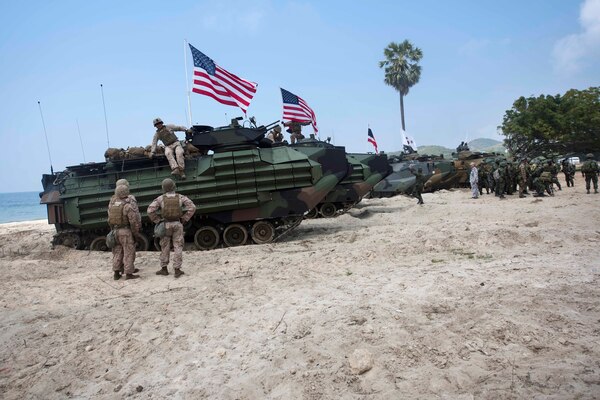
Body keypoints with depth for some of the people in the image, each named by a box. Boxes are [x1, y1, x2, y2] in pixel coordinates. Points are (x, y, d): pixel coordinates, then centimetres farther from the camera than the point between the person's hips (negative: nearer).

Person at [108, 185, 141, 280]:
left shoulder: (111, 204, 2)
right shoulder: (127, 206, -18)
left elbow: (110, 218, 9)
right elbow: (134, 221, -17)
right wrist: (135, 232, -3)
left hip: (115, 231, 6)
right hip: (126, 231, -6)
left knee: (117, 252, 14)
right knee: (129, 252, 2)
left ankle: (116, 273, 16)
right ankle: (129, 273, 4)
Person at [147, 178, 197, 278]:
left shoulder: (160, 198, -6)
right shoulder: (180, 197, -3)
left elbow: (150, 211, -13)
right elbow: (192, 207, -9)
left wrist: (157, 221, -1)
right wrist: (184, 219, -2)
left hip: (165, 225, 0)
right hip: (177, 225, 0)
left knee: (165, 247, 12)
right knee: (178, 247, 4)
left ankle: (164, 269, 20)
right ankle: (177, 270, 2)